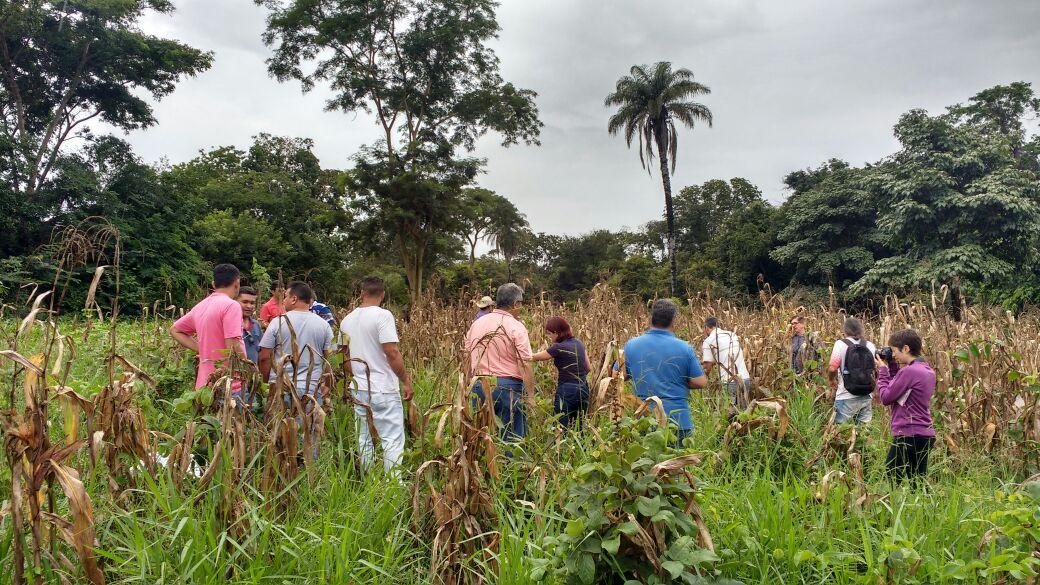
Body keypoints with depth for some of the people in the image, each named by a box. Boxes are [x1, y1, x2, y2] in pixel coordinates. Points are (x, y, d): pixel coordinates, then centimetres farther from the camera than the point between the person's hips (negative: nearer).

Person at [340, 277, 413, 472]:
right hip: (384, 390, -6)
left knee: (365, 441, 14)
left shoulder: (347, 320, 9)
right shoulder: (383, 315, -12)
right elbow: (392, 353, -18)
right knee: (393, 441, -2)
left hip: (359, 390, 7)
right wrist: (406, 381, -9)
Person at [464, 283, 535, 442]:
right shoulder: (516, 327, -9)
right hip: (508, 386, -5)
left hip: (479, 385, 5)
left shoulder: (477, 323, 9)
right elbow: (524, 365, -14)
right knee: (512, 439, 3)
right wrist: (530, 396, -10)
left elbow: (466, 359, 12)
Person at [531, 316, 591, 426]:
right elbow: (588, 367, 16)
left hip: (566, 391, -8)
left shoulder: (558, 348, -13)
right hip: (583, 389, 8)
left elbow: (535, 358, -3)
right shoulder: (579, 344, 8)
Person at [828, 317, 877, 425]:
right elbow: (876, 369, 12)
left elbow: (832, 369, -14)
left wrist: (832, 380, 6)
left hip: (846, 398, -4)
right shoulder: (870, 346, 5)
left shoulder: (841, 344, -9)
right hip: (866, 397, 5)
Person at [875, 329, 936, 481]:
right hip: (926, 434, 10)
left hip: (909, 434, -10)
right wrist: (892, 366, 12)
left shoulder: (909, 371, -18)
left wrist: (883, 370, -3)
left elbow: (886, 397, -13)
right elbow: (898, 389, 19)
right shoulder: (927, 370, 12)